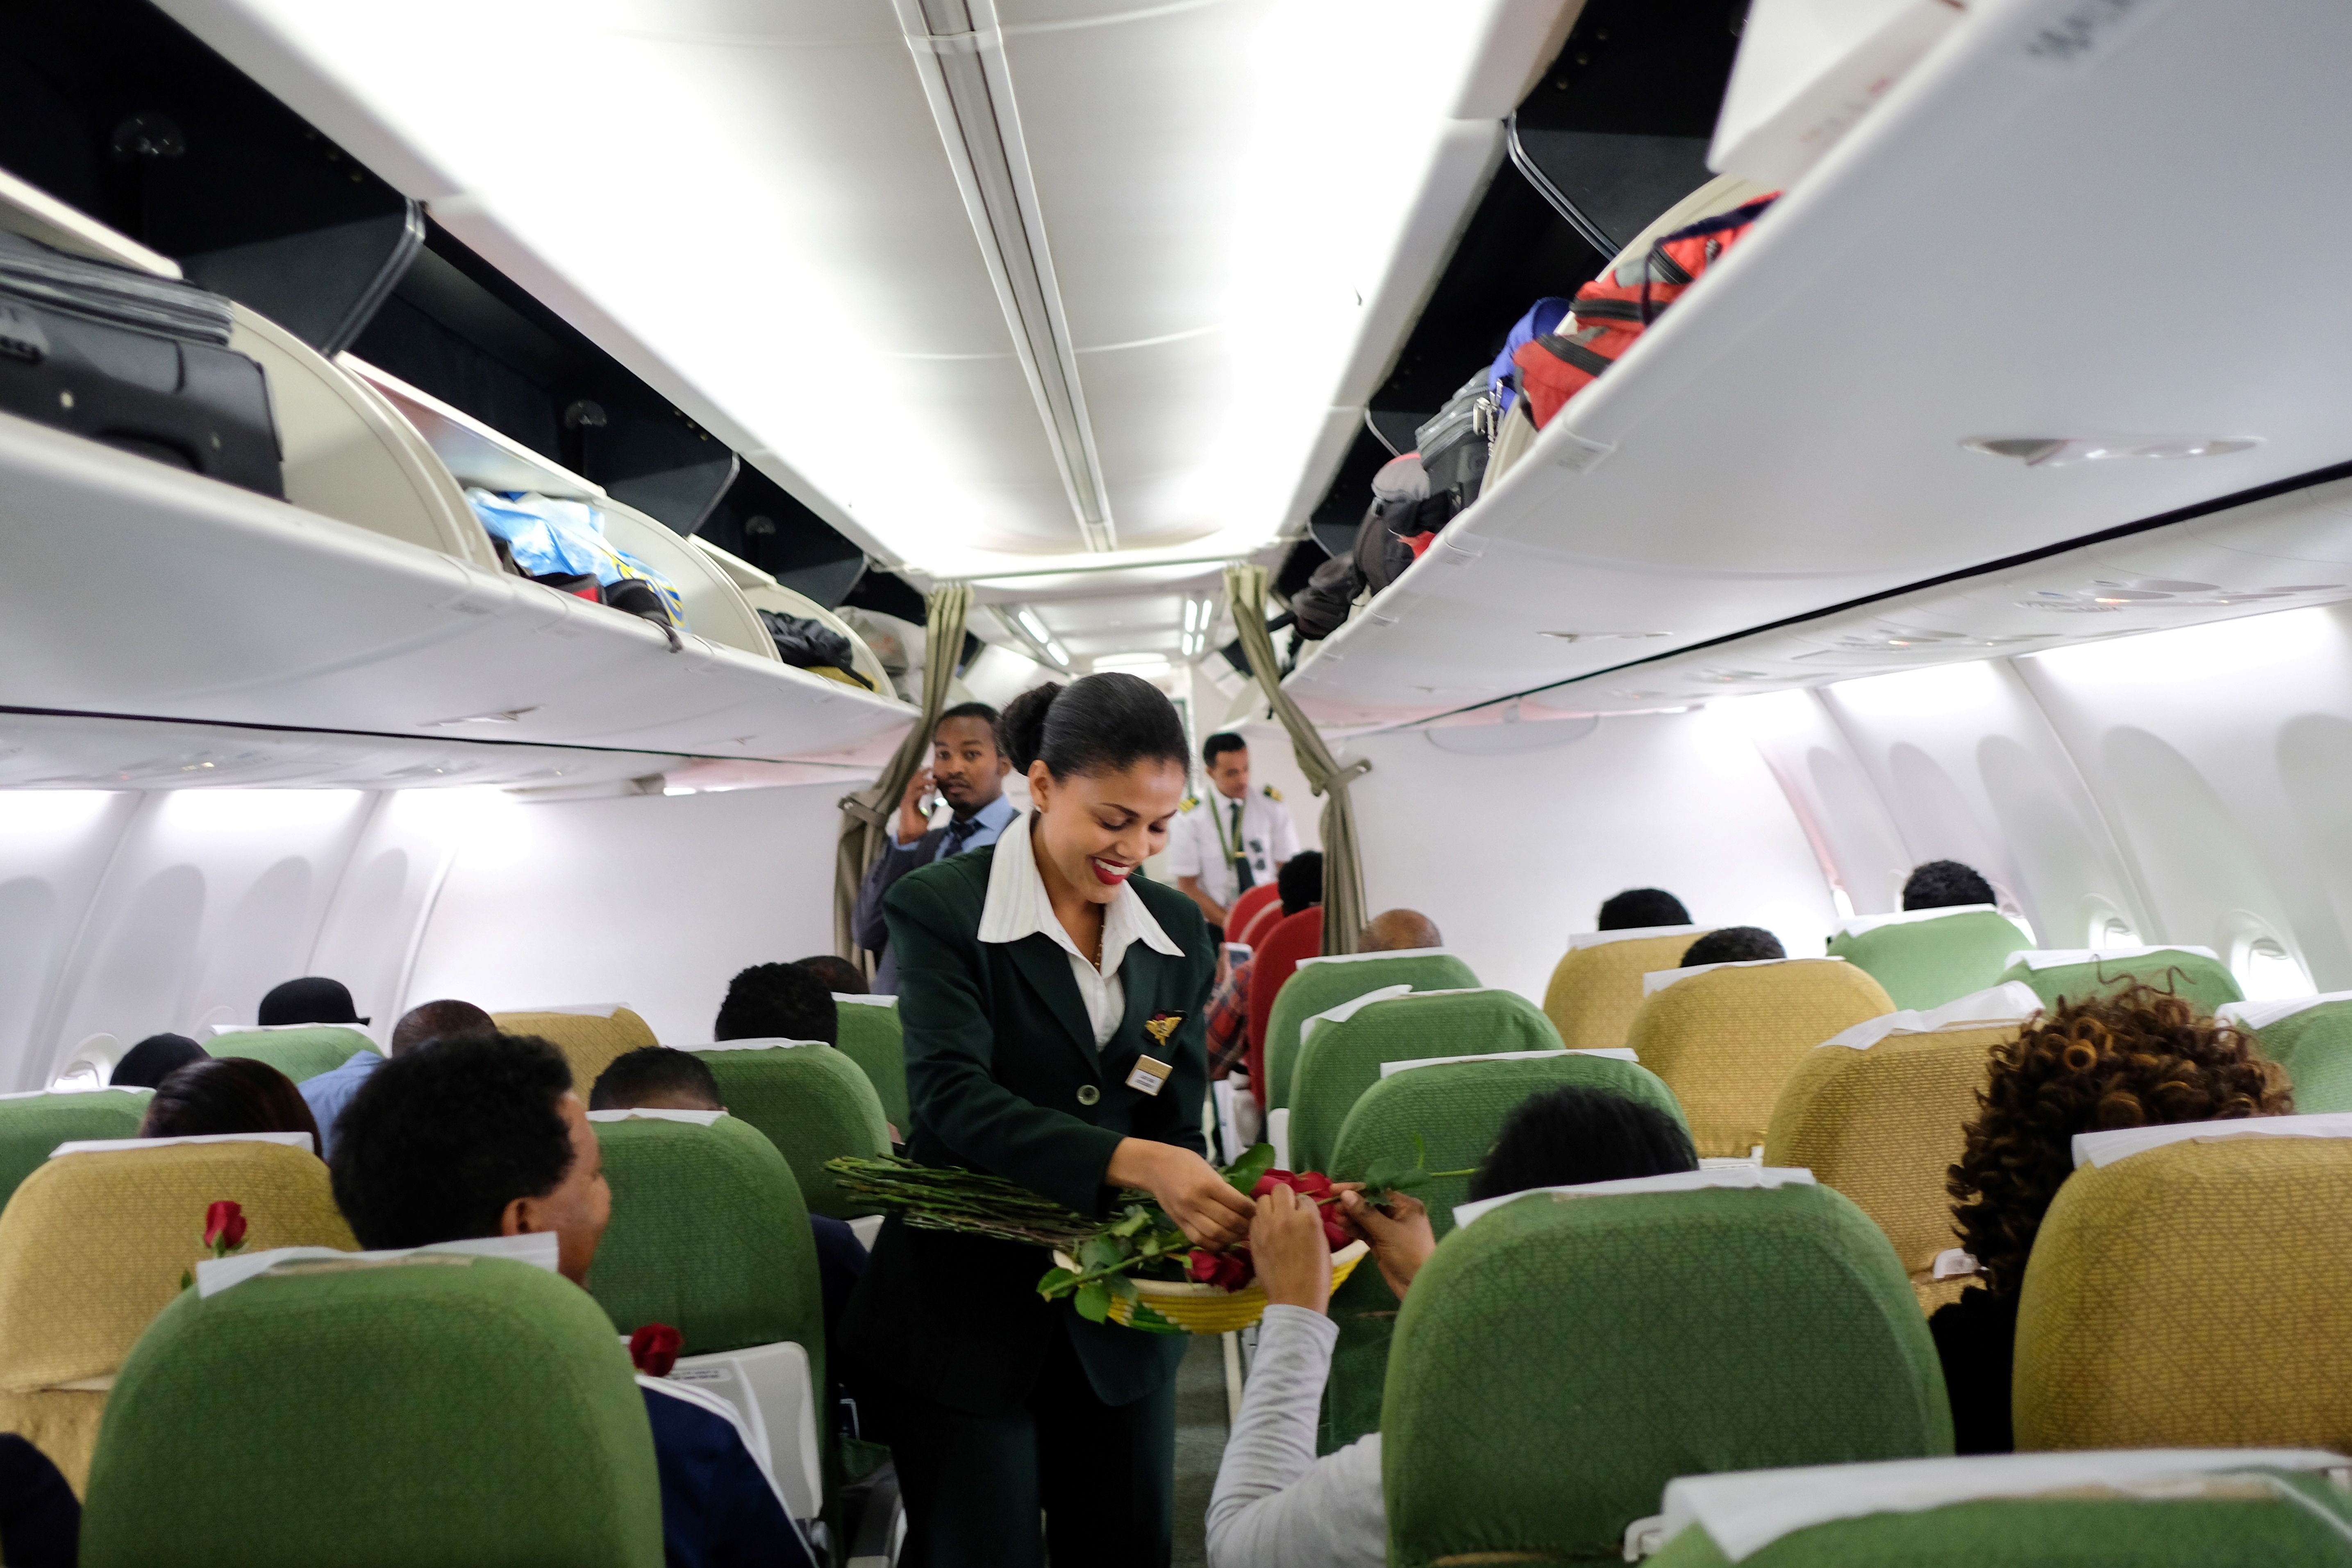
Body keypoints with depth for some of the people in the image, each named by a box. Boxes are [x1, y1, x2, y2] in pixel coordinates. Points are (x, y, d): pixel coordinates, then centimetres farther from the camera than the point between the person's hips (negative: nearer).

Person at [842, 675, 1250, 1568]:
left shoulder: (1179, 930, 1)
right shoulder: (941, 908, -14)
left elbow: (1177, 1121, 0)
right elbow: (952, 1097, -26)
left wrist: (1197, 1215, -21)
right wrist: (1131, 1161, -38)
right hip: (966, 1318, -4)